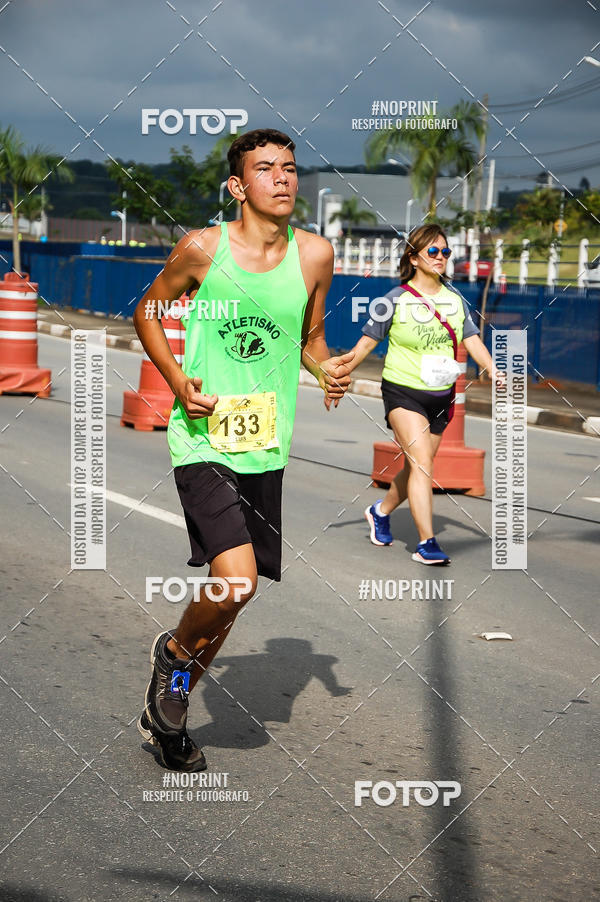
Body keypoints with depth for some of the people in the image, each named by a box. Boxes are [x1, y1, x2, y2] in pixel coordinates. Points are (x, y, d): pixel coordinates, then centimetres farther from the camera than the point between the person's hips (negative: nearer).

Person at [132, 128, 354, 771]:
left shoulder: (314, 255, 2)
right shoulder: (203, 248, -7)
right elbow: (146, 313, 7)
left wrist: (326, 368, -5)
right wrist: (178, 382, -7)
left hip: (265, 447, 5)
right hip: (203, 439, -4)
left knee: (229, 597, 10)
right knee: (236, 580, -21)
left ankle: (165, 713, 32)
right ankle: (173, 651, 11)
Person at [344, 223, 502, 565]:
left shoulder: (455, 299, 6)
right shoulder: (397, 300, -7)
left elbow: (473, 341, 3)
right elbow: (366, 343, -2)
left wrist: (493, 369, -14)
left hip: (440, 396, 5)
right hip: (403, 392, -5)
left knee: (418, 467, 13)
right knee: (422, 461, -17)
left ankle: (381, 511, 40)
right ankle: (427, 543, -17)